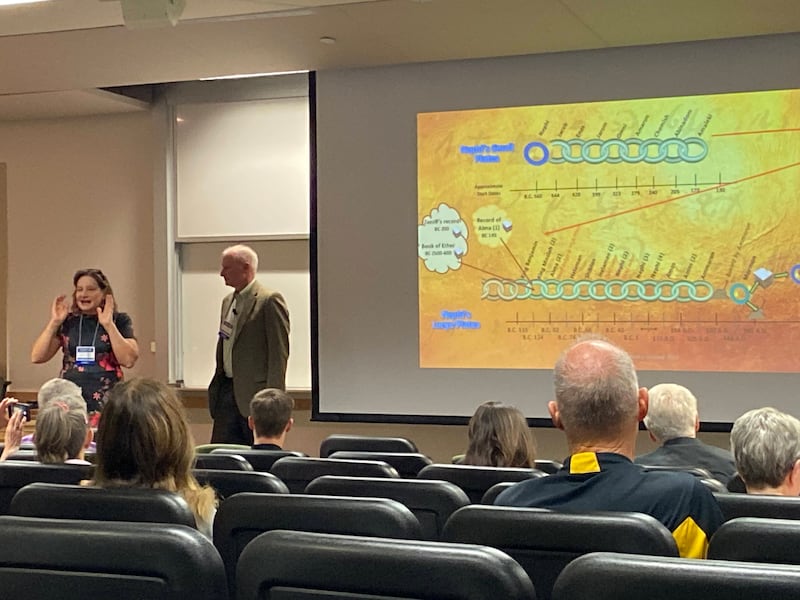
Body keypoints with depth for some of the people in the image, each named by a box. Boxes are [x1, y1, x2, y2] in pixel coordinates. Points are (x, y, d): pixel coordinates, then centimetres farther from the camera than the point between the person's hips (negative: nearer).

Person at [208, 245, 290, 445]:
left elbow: (279, 353, -14)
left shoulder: (270, 300, -10)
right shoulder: (228, 301, 16)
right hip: (227, 390, 8)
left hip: (254, 391, -8)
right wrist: (216, 387, 17)